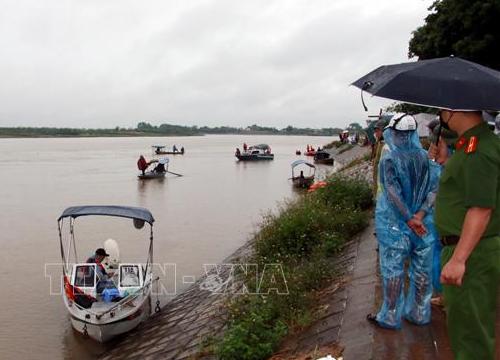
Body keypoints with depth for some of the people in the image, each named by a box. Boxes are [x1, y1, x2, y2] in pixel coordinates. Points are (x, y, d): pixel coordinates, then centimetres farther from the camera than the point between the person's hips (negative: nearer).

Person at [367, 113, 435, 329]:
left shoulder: (389, 158, -12)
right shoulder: (423, 156, 1)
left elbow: (392, 190, -20)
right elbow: (431, 188, 0)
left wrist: (409, 219, -18)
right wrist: (419, 215, 0)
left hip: (393, 221, -4)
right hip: (421, 221, 4)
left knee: (393, 269, 6)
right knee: (421, 268, 14)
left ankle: (390, 317, 16)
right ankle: (420, 313, 27)